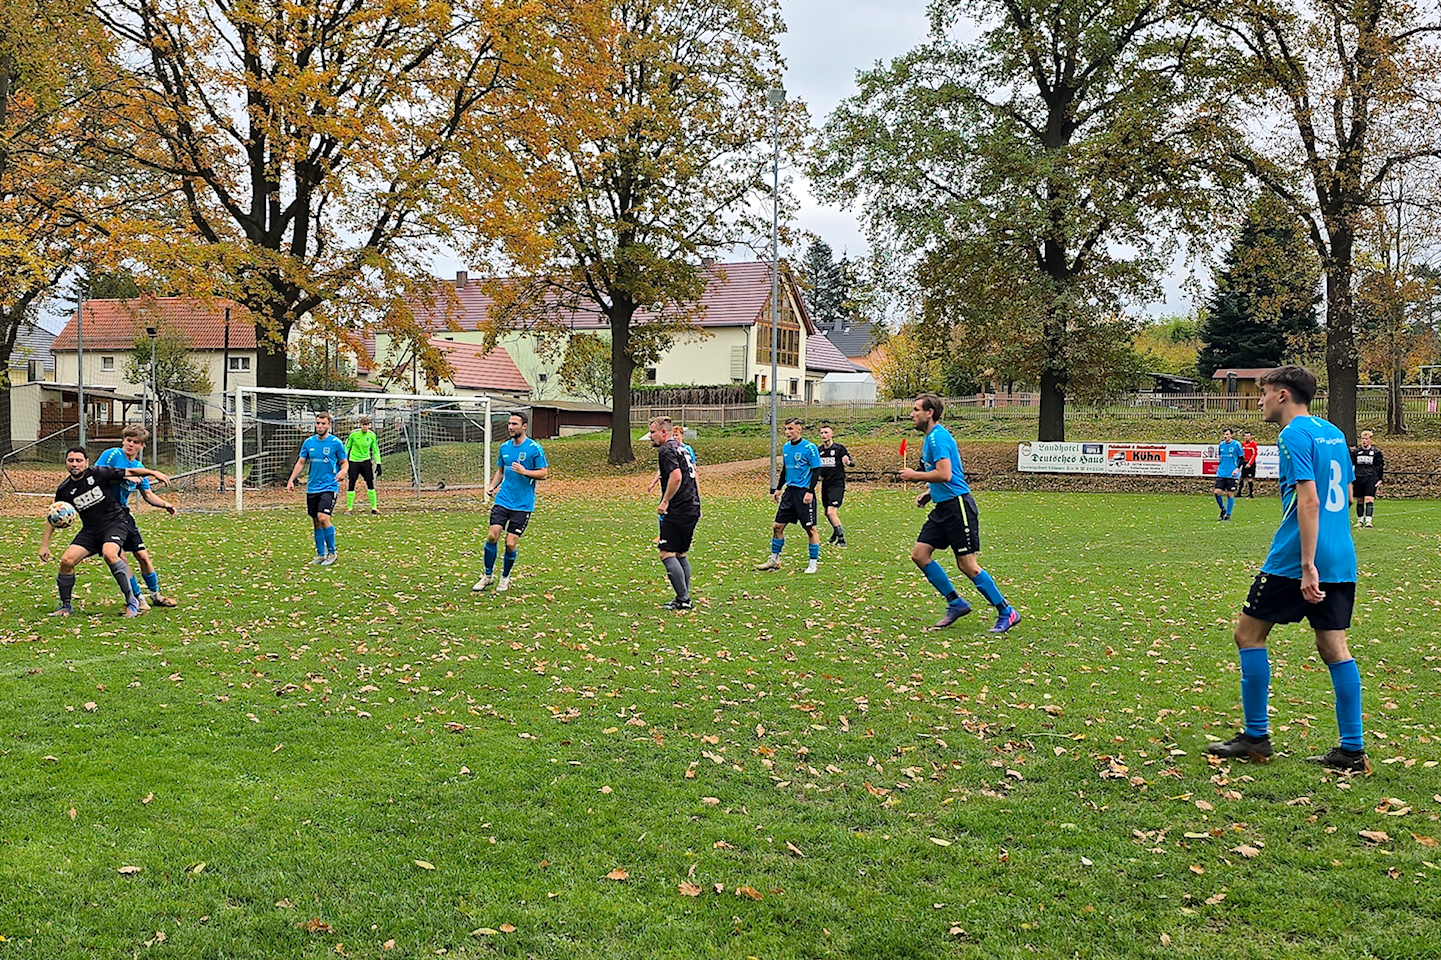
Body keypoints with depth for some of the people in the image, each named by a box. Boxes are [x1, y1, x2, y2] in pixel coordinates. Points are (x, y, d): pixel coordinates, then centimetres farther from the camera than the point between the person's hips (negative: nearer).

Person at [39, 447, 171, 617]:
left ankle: (132, 602, -25)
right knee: (66, 560, -14)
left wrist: (154, 472, -10)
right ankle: (66, 606, 9)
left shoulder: (99, 474, -9)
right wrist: (45, 545, 10)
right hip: (90, 530, 4)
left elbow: (130, 471, 0)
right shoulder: (64, 490, 1)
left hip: (114, 523, -4)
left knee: (109, 554, -33)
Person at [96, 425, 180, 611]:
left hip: (123, 511, 6)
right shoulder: (112, 454, -9)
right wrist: (125, 476, -26)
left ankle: (156, 595, 23)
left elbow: (148, 495, 15)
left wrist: (165, 504, -2)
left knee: (142, 555, 8)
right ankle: (138, 598, -2)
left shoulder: (138, 468, 9)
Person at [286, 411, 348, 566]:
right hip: (312, 488, 5)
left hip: (329, 487, -5)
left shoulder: (336, 443, -4)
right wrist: (291, 480, 6)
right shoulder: (309, 442, 7)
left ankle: (332, 553, -6)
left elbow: (344, 462, 3)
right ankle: (320, 554, 20)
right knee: (316, 522, 8)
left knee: (323, 517, -19)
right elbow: (301, 462, 14)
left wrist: (342, 472, -19)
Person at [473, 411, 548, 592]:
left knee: (510, 544, -4)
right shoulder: (504, 447, 10)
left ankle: (505, 578, 20)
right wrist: (491, 486, 5)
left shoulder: (535, 448, -7)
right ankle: (488, 576, 10)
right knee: (492, 536, -8)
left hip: (523, 505, -4)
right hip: (503, 501, 4)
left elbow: (544, 473, -7)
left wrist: (524, 471, -21)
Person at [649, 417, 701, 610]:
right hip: (692, 507, 10)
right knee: (680, 553, 16)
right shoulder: (680, 447, 20)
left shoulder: (666, 449, -10)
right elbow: (693, 475, 25)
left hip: (678, 510, -10)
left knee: (667, 554, -9)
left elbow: (676, 477, -23)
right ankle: (685, 598, 18)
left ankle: (683, 599, -11)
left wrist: (665, 501, -16)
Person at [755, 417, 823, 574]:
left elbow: (815, 471, -10)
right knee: (778, 526, 6)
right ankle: (774, 560, 17)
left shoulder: (809, 448, -10)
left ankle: (814, 563, 9)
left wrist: (810, 491, -17)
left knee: (810, 528, -1)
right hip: (789, 490, 7)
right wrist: (778, 489, 19)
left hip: (804, 492, -7)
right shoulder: (785, 447, 11)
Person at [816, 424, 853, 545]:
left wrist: (848, 462, -32)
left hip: (837, 484, -6)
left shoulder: (839, 448, -8)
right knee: (827, 513, 16)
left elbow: (852, 463, -11)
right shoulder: (819, 450, 7)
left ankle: (841, 539, -8)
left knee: (831, 512, -18)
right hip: (825, 485, 6)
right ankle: (836, 531, 42)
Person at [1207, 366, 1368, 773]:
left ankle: (1255, 737, 7)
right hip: (1342, 561, 8)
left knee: (1248, 632, 4)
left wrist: (1307, 566, -23)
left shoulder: (1294, 435, -11)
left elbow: (1309, 501, -20)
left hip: (1294, 561, -8)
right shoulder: (1333, 433, 16)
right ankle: (1352, 751, 8)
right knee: (1334, 647, 9)